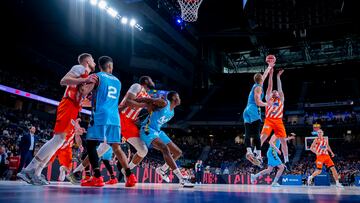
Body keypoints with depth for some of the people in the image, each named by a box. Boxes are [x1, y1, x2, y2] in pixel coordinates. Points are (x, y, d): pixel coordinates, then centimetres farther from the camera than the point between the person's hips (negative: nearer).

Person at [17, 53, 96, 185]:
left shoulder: (85, 75, 30)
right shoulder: (80, 68, 2)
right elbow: (63, 81, -14)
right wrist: (85, 80, -18)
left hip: (72, 110, 10)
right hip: (68, 106, -10)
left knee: (60, 140, 3)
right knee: (59, 138, -19)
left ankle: (35, 173, 2)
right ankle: (29, 170, -19)